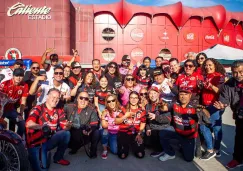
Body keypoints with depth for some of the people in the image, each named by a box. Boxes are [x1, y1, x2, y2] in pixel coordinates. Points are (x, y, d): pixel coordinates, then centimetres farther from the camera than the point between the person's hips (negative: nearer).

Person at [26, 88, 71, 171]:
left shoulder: (59, 112, 1)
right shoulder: (38, 109, -13)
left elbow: (65, 127, -6)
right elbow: (29, 124, -30)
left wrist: (68, 126, -31)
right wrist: (41, 126, -51)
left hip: (49, 141, 4)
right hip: (36, 143, -4)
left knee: (66, 133, -19)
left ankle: (58, 158, 3)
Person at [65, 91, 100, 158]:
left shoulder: (92, 110, -4)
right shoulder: (69, 107, 2)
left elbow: (94, 125, -9)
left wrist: (89, 130, -30)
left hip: (84, 135, -1)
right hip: (71, 135, 2)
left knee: (96, 132, -25)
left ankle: (93, 151, 5)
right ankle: (74, 147, 12)